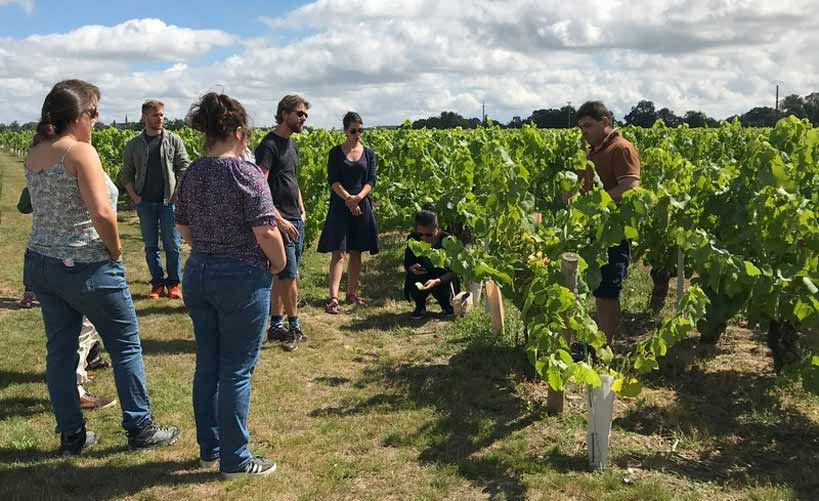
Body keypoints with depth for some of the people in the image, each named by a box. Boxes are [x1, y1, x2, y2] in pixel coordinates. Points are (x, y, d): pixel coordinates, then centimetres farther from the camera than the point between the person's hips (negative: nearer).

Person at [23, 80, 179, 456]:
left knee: (59, 350, 14)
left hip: (40, 263, 8)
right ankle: (140, 429, 18)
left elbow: (46, 206, 11)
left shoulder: (33, 154, 7)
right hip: (86, 268, -8)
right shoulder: (81, 152, -18)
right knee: (126, 346, 8)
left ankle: (71, 435, 25)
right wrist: (116, 251, -12)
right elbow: (102, 213, -25)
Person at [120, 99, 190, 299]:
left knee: (172, 245, 0)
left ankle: (173, 283, 11)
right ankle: (157, 283, 16)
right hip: (145, 202, 2)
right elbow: (126, 174, 12)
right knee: (151, 245, 7)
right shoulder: (133, 145, 8)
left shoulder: (174, 140, 3)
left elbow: (183, 169, 2)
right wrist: (134, 196, -2)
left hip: (169, 201, -2)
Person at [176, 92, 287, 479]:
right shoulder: (248, 174, -16)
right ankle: (234, 459, 16)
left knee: (207, 365, 16)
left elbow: (183, 230, 12)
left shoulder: (191, 174, 5)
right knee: (236, 371, 4)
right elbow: (266, 232, -20)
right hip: (242, 279, -6)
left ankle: (209, 448, 30)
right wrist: (279, 264, -3)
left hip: (197, 275, 7)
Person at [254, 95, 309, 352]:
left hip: (295, 220, 9)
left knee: (282, 276, 12)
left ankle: (276, 326, 19)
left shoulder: (292, 145, 16)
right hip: (280, 221, -9)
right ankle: (294, 327, 9)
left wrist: (302, 212, 19)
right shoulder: (269, 144, -13)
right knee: (289, 276, -5)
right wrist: (279, 219, -21)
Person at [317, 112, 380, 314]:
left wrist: (358, 197, -18)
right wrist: (348, 199, -20)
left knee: (356, 252, 10)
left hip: (362, 206, 3)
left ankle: (352, 293, 20)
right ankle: (333, 298, -14)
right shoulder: (335, 153, 0)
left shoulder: (368, 153, 7)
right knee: (339, 252, -10)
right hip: (340, 205, -3)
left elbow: (371, 180, 0)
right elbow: (333, 180, -8)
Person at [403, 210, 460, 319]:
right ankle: (420, 307, 3)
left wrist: (437, 281, -41)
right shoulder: (413, 239, -12)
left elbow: (453, 271, -22)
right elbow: (407, 264, -1)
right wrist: (411, 268, -28)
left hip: (442, 278, -2)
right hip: (422, 275, 2)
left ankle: (446, 305, 6)